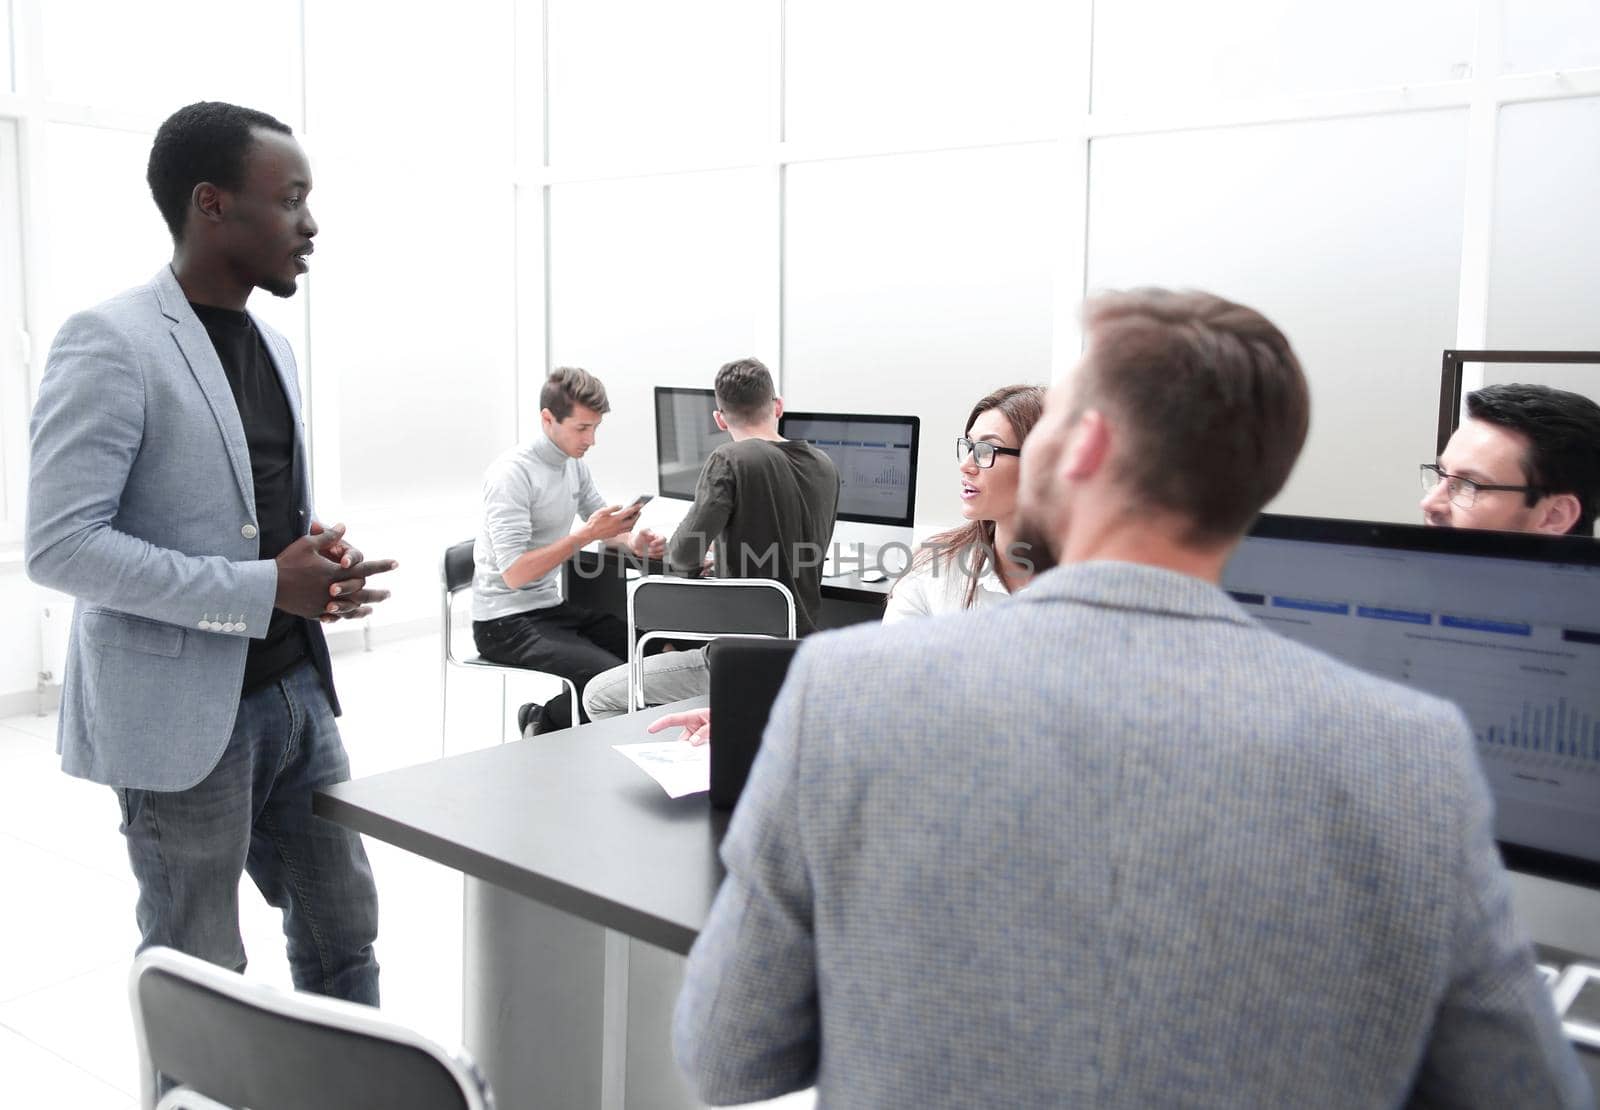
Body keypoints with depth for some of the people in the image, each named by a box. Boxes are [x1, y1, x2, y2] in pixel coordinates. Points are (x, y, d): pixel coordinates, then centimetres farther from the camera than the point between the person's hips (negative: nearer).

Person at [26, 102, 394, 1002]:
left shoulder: (274, 347, 10)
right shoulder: (110, 344, -14)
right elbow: (60, 545, -20)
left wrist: (326, 558, -3)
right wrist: (263, 590, -22)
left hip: (296, 689, 7)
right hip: (186, 712, -7)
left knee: (345, 928, 16)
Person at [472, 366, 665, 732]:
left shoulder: (574, 462, 5)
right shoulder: (511, 474, -19)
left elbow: (599, 516, 20)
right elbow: (514, 574, -24)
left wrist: (634, 541, -3)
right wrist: (585, 535, -28)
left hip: (554, 606, 8)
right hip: (506, 623, -8)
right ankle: (544, 722, 2)